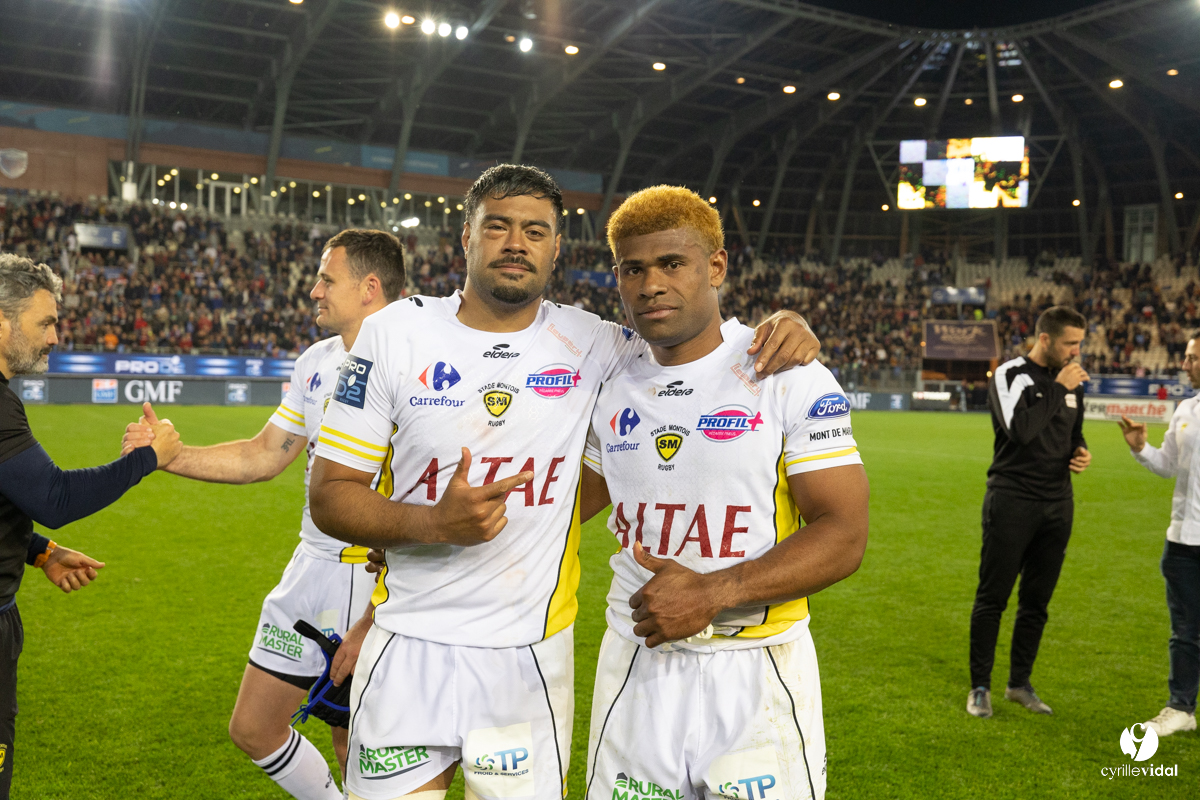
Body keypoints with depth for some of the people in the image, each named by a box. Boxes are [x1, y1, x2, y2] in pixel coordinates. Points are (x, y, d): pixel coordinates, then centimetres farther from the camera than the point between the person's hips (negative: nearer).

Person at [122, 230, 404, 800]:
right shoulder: (315, 362, 9)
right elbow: (263, 457, 17)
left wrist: (371, 623, -23)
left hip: (378, 581, -8)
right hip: (312, 568, 8)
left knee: (354, 742, 7)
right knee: (252, 729, 16)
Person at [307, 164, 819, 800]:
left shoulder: (588, 343, 0)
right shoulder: (396, 331, -2)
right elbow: (329, 494, -2)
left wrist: (779, 333, -9)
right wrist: (435, 522, -20)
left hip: (531, 651, 1)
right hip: (407, 650, 0)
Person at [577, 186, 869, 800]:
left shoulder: (790, 378, -9)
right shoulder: (611, 389, 6)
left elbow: (845, 534, -12)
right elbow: (573, 500, 19)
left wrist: (713, 594, -21)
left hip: (757, 675, -3)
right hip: (634, 665, 4)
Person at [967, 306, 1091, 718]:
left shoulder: (1072, 382, 12)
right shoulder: (1009, 375, -8)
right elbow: (1020, 429, -24)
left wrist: (1081, 453, 3)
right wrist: (1057, 389, -17)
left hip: (1056, 505, 6)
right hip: (1012, 502, -6)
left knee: (1036, 602, 12)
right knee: (992, 599, 0)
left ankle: (1020, 684, 25)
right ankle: (980, 687, 12)